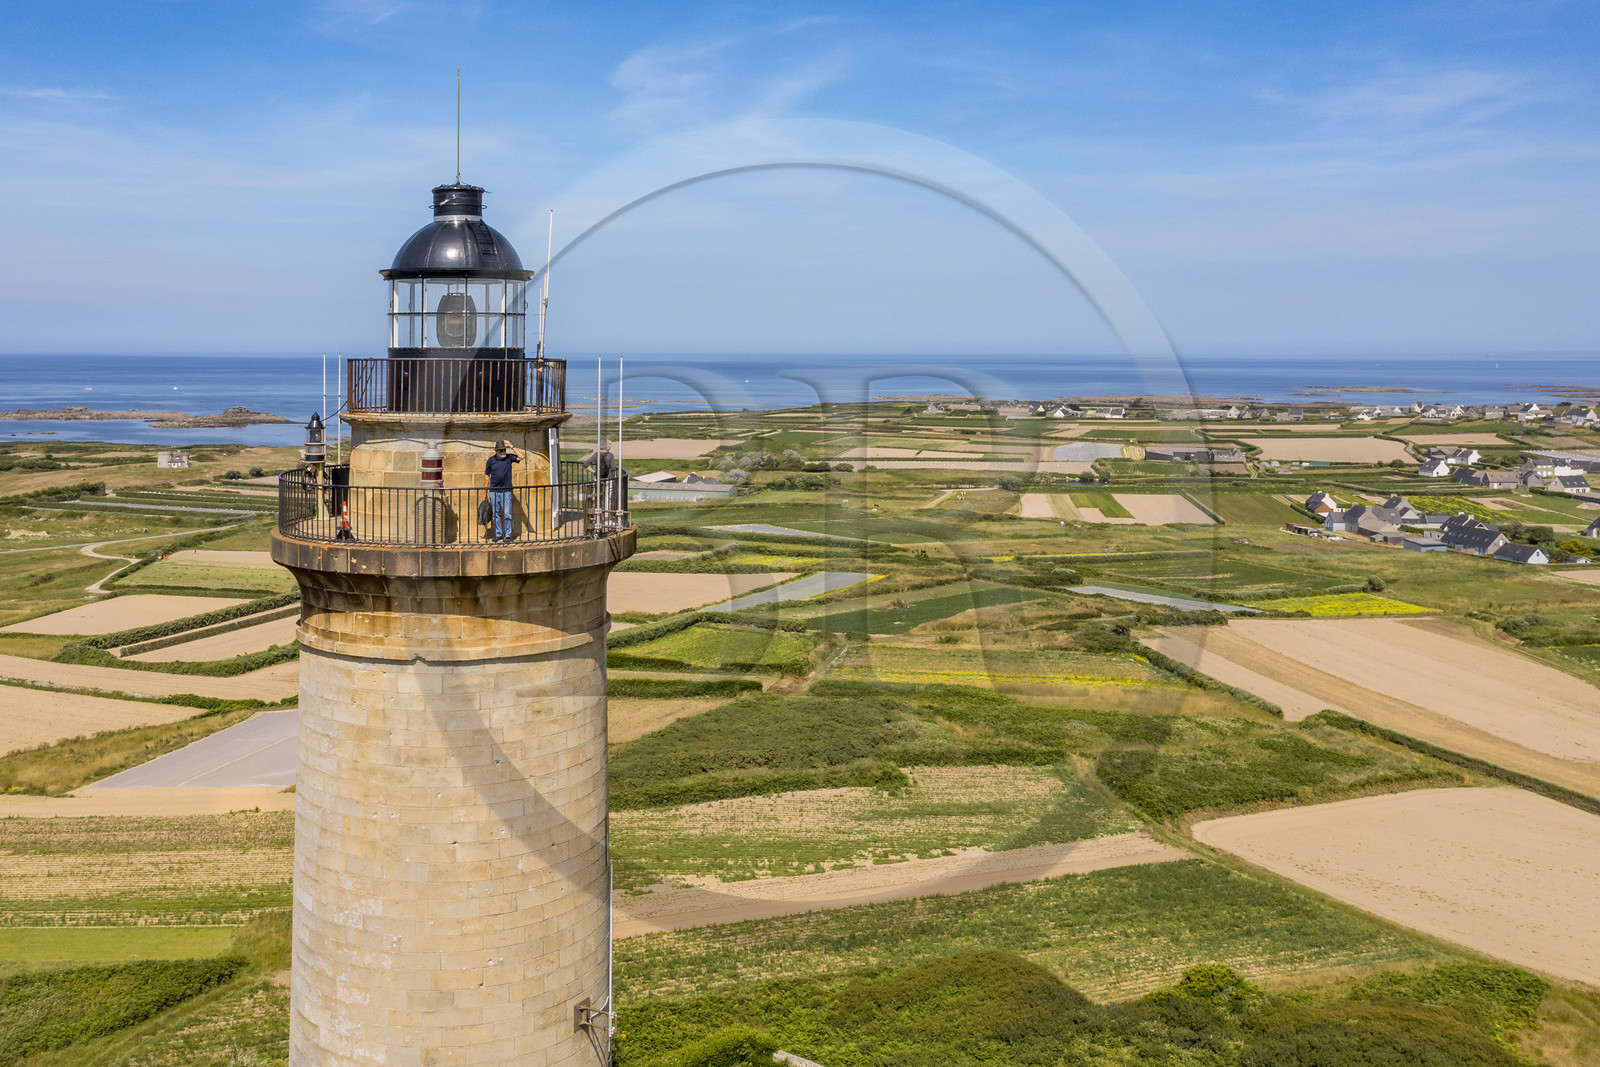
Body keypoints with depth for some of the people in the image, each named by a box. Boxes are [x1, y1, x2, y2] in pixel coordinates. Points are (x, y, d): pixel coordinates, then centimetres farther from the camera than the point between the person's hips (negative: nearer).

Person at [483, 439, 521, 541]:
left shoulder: (509, 458, 2)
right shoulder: (491, 460, 2)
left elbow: (521, 457, -12)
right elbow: (487, 476, 8)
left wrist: (511, 447, -12)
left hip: (506, 491, -2)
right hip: (493, 491, 2)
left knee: (507, 514, -7)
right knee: (496, 514, 7)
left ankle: (508, 535, 1)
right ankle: (498, 534, 17)